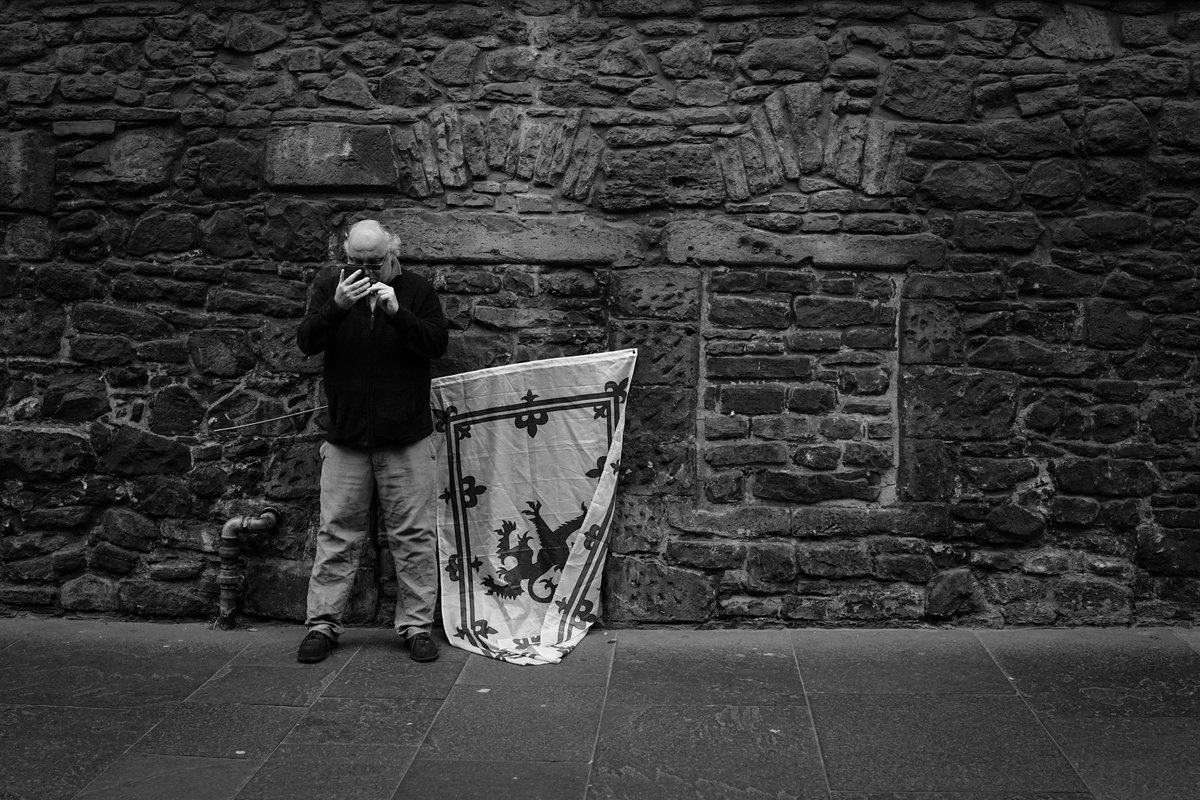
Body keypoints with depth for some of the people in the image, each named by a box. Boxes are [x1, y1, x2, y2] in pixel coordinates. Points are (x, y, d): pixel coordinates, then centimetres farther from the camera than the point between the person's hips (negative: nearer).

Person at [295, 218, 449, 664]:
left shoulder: (416, 289, 2)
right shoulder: (330, 284, 5)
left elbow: (438, 344, -7)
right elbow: (306, 343, -4)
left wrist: (398, 313, -21)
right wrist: (336, 307, -21)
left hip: (406, 437, -1)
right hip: (345, 435, 1)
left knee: (413, 535, 2)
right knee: (337, 532, 5)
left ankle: (416, 625, 11)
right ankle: (323, 624, 14)